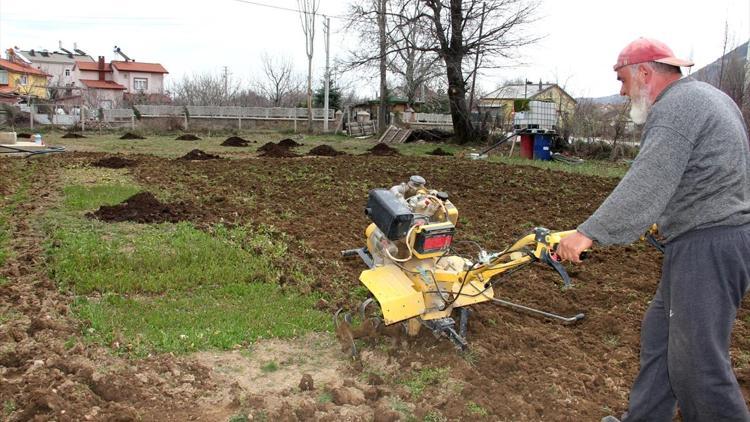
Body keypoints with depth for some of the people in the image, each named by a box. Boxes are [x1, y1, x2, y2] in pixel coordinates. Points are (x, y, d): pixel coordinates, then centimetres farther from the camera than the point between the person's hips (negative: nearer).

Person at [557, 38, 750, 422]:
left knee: (696, 362, -3)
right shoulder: (706, 97, 18)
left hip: (707, 248, -11)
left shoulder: (674, 109, -16)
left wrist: (588, 233, -26)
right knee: (658, 334, 17)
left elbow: (644, 186, -26)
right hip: (715, 236, 11)